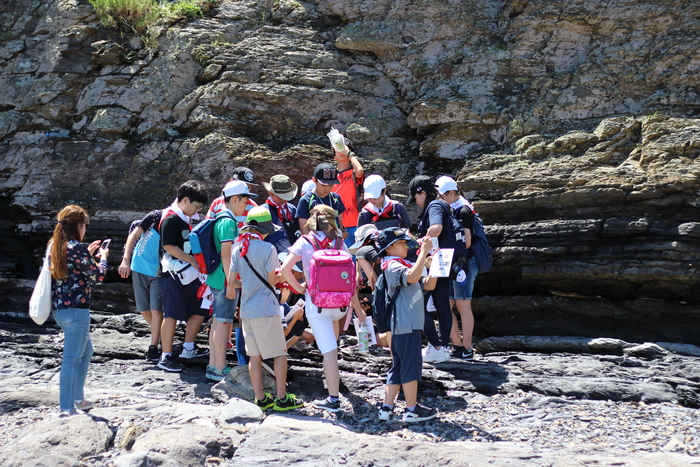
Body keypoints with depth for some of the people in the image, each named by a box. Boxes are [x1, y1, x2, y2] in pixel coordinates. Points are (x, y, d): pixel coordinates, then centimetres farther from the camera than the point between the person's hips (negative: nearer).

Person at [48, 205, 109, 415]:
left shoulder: (54, 246, 8)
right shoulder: (77, 248, -17)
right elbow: (98, 277, -11)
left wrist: (88, 254, 19)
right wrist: (103, 257, 6)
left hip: (59, 308, 9)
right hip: (76, 310, -9)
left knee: (86, 351, 24)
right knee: (72, 359, -3)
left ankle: (78, 398, 32)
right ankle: (66, 409, 1)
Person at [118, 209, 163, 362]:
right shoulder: (156, 216, -11)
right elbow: (134, 235, -8)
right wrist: (126, 260, -16)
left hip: (159, 273, 0)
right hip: (140, 268, 0)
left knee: (156, 310, -10)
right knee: (144, 310, 8)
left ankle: (153, 347, -5)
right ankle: (157, 335, 31)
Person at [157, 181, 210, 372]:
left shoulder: (185, 219, 16)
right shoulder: (170, 218, -13)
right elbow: (169, 246, -20)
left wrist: (198, 264, 13)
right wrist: (193, 261, -17)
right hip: (173, 274, -9)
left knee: (200, 310, 12)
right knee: (172, 314, -5)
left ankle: (188, 348, 23)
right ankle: (166, 357, 1)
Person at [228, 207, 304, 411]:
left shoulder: (237, 249, 6)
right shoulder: (267, 248, -12)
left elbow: (232, 281, 7)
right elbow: (272, 280, -9)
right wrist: (282, 275, 11)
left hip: (246, 310, 6)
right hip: (265, 309, -6)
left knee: (255, 356, 10)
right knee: (280, 353, 3)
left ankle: (260, 399, 15)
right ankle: (282, 398, 5)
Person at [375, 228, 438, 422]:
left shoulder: (404, 265, 22)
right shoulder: (393, 266, -10)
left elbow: (428, 285, 18)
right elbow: (412, 277, -32)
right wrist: (424, 252, -27)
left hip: (409, 324, 10)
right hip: (405, 324, -10)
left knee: (399, 366, 11)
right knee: (411, 365, -4)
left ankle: (387, 408, 14)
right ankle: (412, 410, 3)